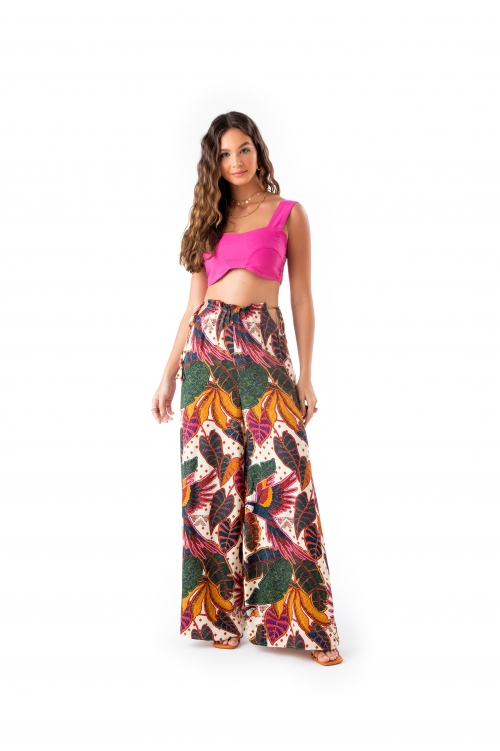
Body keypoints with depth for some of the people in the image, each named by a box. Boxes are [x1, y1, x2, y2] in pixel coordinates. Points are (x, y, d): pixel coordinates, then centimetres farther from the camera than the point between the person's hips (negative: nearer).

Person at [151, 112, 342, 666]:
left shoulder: (289, 214, 8)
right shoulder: (210, 219, 17)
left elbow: (301, 299, 5)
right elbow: (194, 303, 16)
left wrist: (305, 376, -1)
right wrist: (170, 374, 11)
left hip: (264, 346, -3)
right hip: (206, 347, 3)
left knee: (281, 480, -7)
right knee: (212, 479, 1)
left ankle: (304, 622, 1)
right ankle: (222, 614, 14)